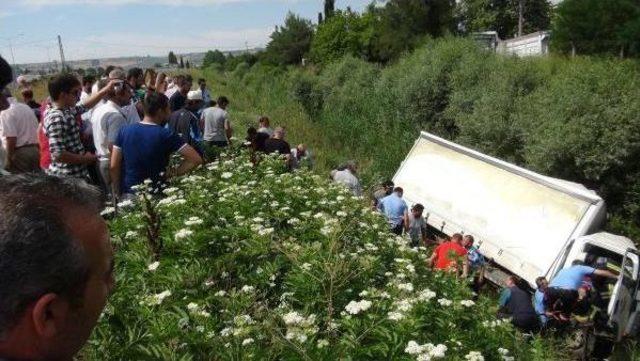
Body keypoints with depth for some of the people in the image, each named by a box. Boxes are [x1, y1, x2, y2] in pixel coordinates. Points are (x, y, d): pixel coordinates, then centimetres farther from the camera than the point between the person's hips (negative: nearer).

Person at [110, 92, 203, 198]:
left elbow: (114, 166, 0)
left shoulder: (124, 131, -2)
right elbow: (196, 159, -19)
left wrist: (117, 193, 10)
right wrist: (173, 174, -8)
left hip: (128, 194, 4)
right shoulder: (166, 135, -14)